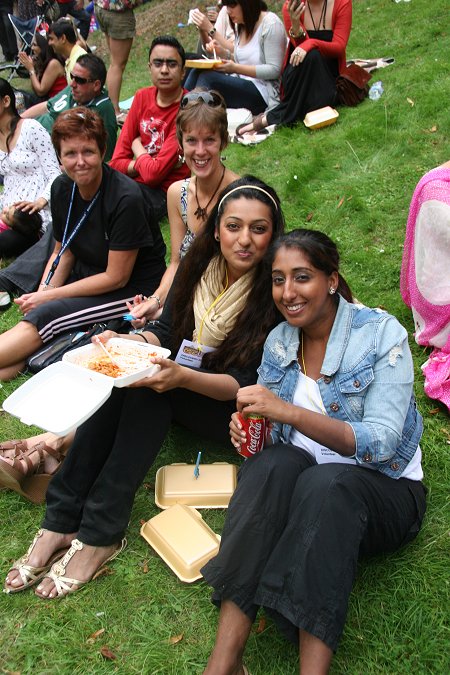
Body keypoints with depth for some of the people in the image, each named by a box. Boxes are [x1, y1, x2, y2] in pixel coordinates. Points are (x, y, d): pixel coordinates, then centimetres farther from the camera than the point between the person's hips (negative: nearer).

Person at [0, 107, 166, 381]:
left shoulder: (126, 198, -23)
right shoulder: (62, 188, -1)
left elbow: (116, 278, -19)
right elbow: (63, 253, 10)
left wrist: (49, 296, -16)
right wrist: (42, 294, -10)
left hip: (133, 289, -7)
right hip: (87, 276, 7)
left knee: (43, 318, -26)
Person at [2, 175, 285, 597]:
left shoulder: (277, 291, -20)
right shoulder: (199, 265, -5)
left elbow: (247, 384, -21)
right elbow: (168, 332, 1)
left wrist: (181, 377, -38)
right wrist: (129, 342, -20)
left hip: (237, 411, -5)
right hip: (182, 382, 5)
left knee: (149, 390, -30)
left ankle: (99, 535, -24)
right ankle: (62, 521, -19)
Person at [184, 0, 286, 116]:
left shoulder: (271, 24, -10)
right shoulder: (241, 25, 14)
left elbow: (274, 70, -16)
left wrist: (235, 68, -20)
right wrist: (223, 52, 2)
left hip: (263, 92, -8)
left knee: (207, 77, -26)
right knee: (197, 72, -13)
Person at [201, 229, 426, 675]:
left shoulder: (382, 333, -12)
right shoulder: (278, 341, 3)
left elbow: (380, 443, -21)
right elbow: (270, 433, 12)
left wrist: (288, 412, -32)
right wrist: (250, 430, -13)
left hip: (383, 488, -3)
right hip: (299, 479, 4)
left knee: (325, 483, -37)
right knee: (272, 463, -31)